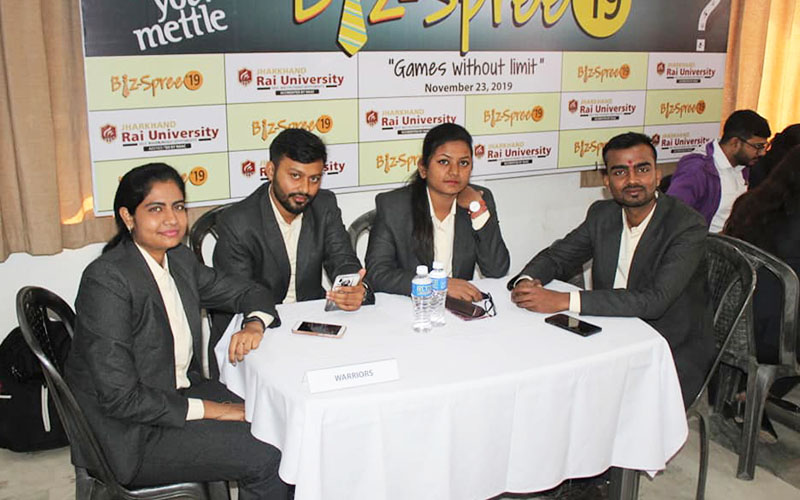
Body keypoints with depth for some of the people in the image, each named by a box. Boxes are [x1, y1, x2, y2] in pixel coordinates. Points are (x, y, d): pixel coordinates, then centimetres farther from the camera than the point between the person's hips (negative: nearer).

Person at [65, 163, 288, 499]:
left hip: (179, 392, 8)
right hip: (131, 434, -7)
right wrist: (210, 410, -19)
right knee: (266, 457, -17)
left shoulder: (179, 259, 2)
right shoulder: (107, 280, -21)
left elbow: (248, 292, 15)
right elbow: (120, 398, -23)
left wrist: (254, 324, -9)